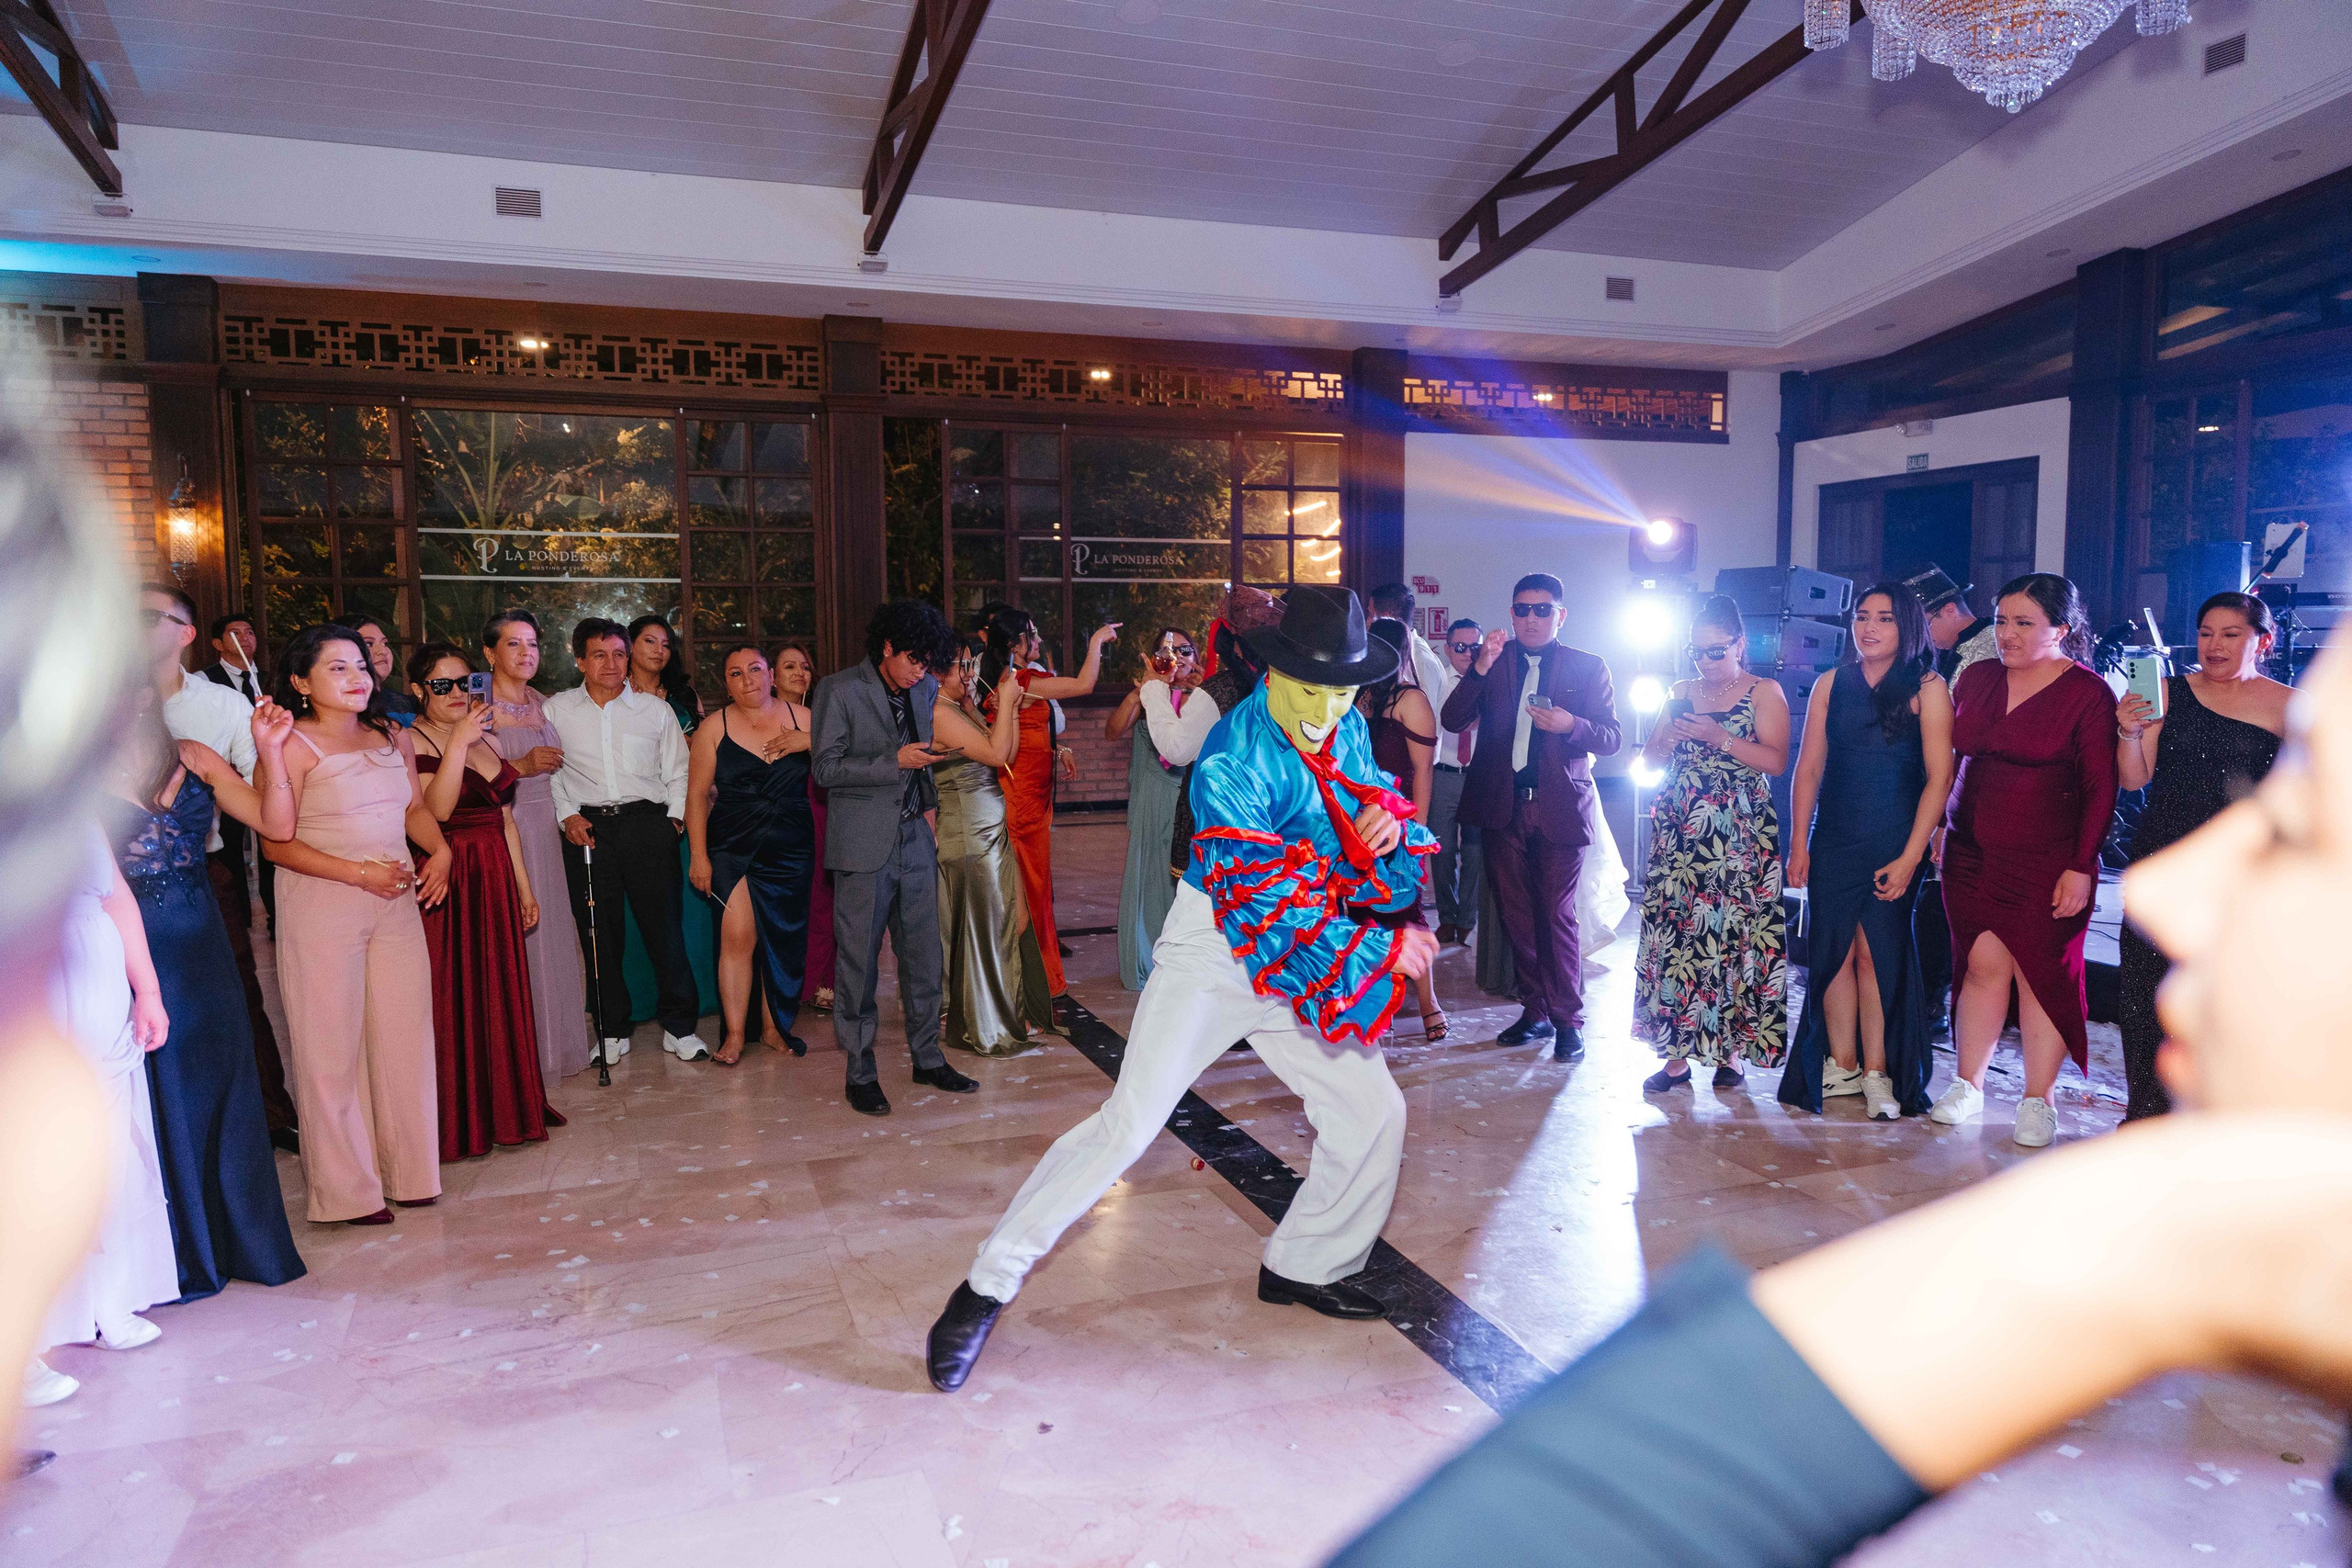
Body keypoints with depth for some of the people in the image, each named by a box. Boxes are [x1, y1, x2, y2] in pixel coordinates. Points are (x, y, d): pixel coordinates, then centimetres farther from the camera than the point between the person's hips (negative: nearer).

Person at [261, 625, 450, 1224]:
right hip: (321, 907, -5)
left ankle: (406, 1170, 21)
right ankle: (347, 1189, 15)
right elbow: (277, 842, -13)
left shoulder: (393, 737, 9)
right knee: (333, 1046, 3)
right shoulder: (295, 745, -9)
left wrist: (440, 850, 2)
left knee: (404, 1035, 8)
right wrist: (361, 873, -17)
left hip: (398, 902, 6)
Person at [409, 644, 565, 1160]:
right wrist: (457, 742, -25)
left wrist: (524, 887, 16)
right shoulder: (411, 740, -6)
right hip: (447, 882, -7)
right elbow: (436, 809, -21)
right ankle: (457, 1121, 8)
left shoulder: (485, 737, 15)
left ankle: (507, 1107, 23)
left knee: (501, 992, 11)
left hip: (496, 880, 7)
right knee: (453, 997, -1)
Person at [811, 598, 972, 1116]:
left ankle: (928, 1058, 24)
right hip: (864, 845, -5)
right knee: (858, 961, 1)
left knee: (924, 955, 10)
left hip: (915, 840, 6)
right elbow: (826, 768, -11)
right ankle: (860, 1074, 12)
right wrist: (896, 761, -18)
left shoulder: (925, 688, 9)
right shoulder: (838, 690, -8)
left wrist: (929, 805, 12)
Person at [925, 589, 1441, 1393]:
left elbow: (1376, 800, 12)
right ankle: (989, 1284, -1)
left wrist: (1390, 824, -13)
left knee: (1374, 1112, 6)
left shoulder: (1346, 729, -2)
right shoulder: (1233, 764, -25)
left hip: (1310, 956, 7)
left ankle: (1301, 1266, 27)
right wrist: (1381, 953, -23)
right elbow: (1264, 903, -29)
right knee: (1130, 1122, -13)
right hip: (1214, 952, -7)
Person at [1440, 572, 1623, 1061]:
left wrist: (1571, 725, -19)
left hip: (1559, 809, -3)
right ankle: (1535, 1011, 21)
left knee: (1557, 914, -4)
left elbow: (1612, 738, 1)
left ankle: (1568, 1020, 8)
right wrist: (1479, 669, -15)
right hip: (1503, 808, 3)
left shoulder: (1587, 667, 4)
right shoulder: (1493, 662, 8)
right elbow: (1452, 721, -1)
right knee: (1516, 915, 8)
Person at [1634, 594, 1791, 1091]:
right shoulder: (1682, 693, 16)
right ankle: (1677, 1054, 3)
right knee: (1673, 933, -2)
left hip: (1740, 837, -3)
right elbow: (1650, 760, 15)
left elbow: (1775, 760, -8)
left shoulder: (1764, 692, 4)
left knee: (1734, 934, -6)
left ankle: (1731, 1049, 5)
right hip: (1678, 834, 4)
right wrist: (1669, 739, -5)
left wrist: (1718, 736, -16)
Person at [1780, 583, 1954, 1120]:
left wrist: (1910, 857, -12)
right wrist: (1799, 845, 2)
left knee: (1877, 952, -1)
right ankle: (1842, 1066, 15)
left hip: (1893, 846, -3)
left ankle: (1878, 1071, 12)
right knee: (1834, 950, 4)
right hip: (1833, 842, 3)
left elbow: (1939, 776, -8)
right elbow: (1809, 769, 7)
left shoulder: (1927, 688, -4)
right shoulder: (1831, 684, 6)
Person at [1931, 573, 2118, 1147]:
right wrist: (1941, 825, 11)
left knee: (2042, 971, 2)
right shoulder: (1976, 677, 8)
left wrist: (2081, 867, -11)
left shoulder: (2088, 693, -5)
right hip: (1972, 854, 3)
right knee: (1983, 964, 4)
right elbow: (1951, 758, 15)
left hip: (2048, 861, -3)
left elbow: (2100, 788, -7)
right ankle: (1967, 1086, 14)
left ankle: (2038, 1101, 13)